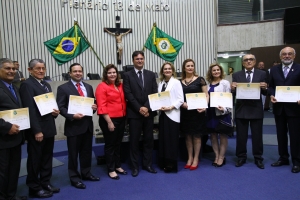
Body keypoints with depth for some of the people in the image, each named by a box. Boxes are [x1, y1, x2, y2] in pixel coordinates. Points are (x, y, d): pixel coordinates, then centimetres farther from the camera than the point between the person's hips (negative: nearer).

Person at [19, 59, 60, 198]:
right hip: (37, 130, -8)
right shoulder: (27, 85, -11)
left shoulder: (46, 85, 15)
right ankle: (34, 188, 21)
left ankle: (45, 183, 31)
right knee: (35, 159, 6)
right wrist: (37, 131, -21)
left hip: (49, 128, 8)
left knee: (47, 158, 17)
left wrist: (55, 112, -2)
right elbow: (30, 109, -18)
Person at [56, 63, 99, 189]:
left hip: (88, 124, 5)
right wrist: (72, 116, -22)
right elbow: (60, 107, -8)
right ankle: (74, 178, 22)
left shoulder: (88, 87, 12)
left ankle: (86, 173, 33)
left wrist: (94, 107, -5)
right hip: (73, 125, -5)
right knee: (73, 154, 7)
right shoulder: (63, 88, -4)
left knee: (87, 152, 16)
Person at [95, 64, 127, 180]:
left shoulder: (120, 85, 9)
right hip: (109, 120, -6)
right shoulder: (102, 86, -10)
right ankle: (111, 170, 20)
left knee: (118, 144, 17)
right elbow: (101, 106, -15)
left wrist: (124, 116, 6)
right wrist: (109, 122, -18)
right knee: (110, 145, 6)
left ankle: (117, 166, 32)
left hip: (121, 119, 6)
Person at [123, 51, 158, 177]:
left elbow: (154, 93, 3)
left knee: (148, 140, 10)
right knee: (134, 141, 5)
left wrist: (147, 107, -10)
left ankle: (147, 164, 23)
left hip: (149, 112, 3)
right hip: (134, 113, -2)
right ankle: (135, 167, 17)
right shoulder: (127, 75, 1)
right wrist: (139, 108, -14)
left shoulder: (151, 75, 10)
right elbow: (128, 94, -7)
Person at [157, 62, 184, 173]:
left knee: (172, 139, -1)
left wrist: (171, 107, -18)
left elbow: (180, 99, -9)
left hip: (172, 114, -6)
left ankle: (171, 164, 11)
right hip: (162, 114, 6)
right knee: (163, 139, 10)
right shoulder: (161, 83, 13)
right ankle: (164, 163, 22)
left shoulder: (176, 82, -3)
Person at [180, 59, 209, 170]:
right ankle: (190, 158, 23)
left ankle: (196, 159, 18)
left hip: (197, 111, -3)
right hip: (185, 111, 3)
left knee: (197, 135, 5)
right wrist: (182, 103, -11)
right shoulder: (180, 82, 7)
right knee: (188, 135, 10)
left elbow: (206, 95, -2)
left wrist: (204, 106, -18)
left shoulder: (200, 79, -1)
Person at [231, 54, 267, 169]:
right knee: (241, 136, 9)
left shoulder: (262, 74, 3)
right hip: (241, 109, 0)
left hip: (256, 109, 0)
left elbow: (265, 93, 0)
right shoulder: (236, 75, 4)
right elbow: (233, 93, -1)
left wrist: (264, 88, -22)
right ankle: (241, 157, 23)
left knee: (257, 136, 10)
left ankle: (258, 158, 25)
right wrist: (232, 88, -23)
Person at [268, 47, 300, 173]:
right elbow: (271, 86, 9)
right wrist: (272, 95, -10)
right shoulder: (274, 70, 9)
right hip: (279, 107, 4)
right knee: (281, 134, 13)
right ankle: (283, 158, 27)